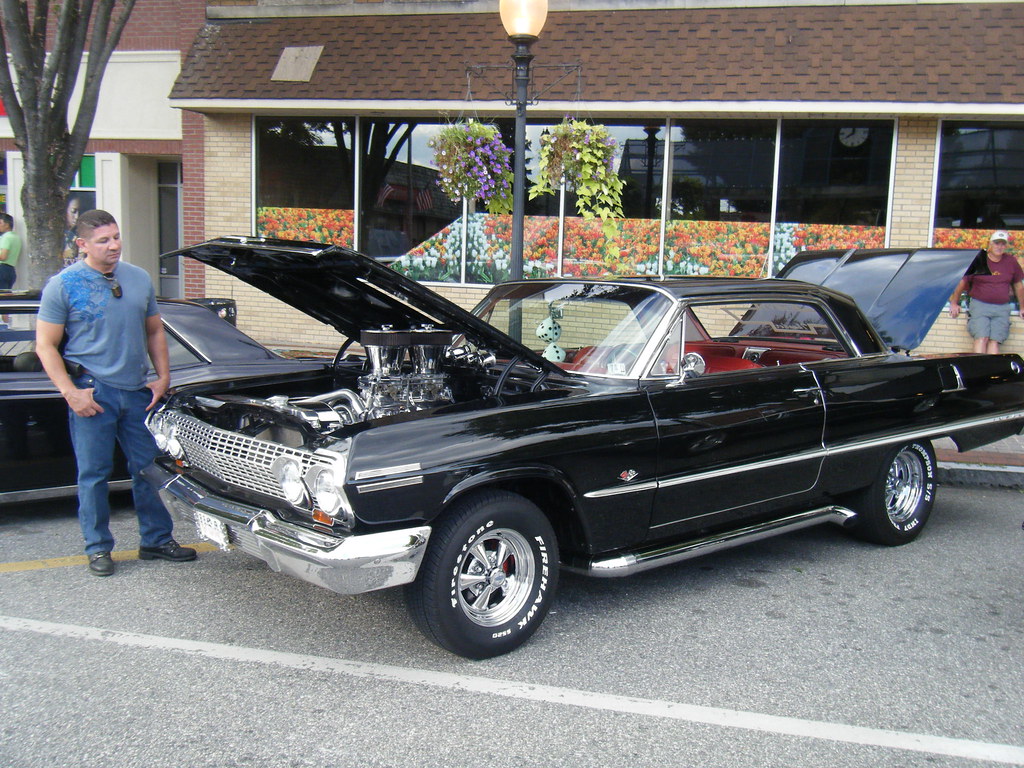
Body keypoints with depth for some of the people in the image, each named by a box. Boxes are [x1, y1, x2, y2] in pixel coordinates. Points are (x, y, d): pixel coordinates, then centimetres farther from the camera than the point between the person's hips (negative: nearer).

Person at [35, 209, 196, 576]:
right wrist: (70, 392, -15)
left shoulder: (139, 279, 9)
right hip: (92, 393, -4)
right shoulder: (63, 285, -5)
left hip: (136, 391, 4)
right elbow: (45, 346, -5)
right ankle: (98, 548, 16)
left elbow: (154, 332, 17)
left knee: (149, 467, 10)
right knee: (94, 473, 3)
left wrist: (163, 377, 7)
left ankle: (156, 540, 23)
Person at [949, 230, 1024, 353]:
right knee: (981, 337, -16)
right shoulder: (978, 260, -2)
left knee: (995, 340, -8)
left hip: (1002, 308, 3)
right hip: (979, 305, -3)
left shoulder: (1011, 262, 9)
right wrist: (954, 303, 4)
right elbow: (962, 281, 3)